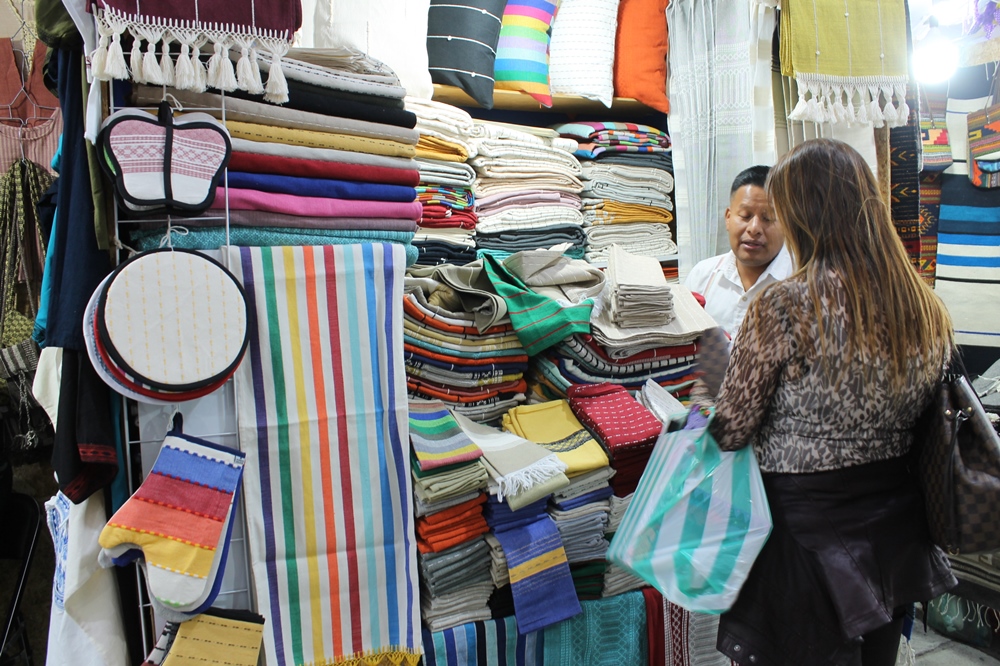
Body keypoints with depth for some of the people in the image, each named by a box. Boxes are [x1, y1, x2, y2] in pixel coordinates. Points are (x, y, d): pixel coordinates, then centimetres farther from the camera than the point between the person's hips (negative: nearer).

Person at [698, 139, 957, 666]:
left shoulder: (781, 307, -23)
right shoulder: (926, 306, -3)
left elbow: (732, 430, -15)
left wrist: (701, 401, 5)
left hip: (809, 528, -6)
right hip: (896, 527, 6)